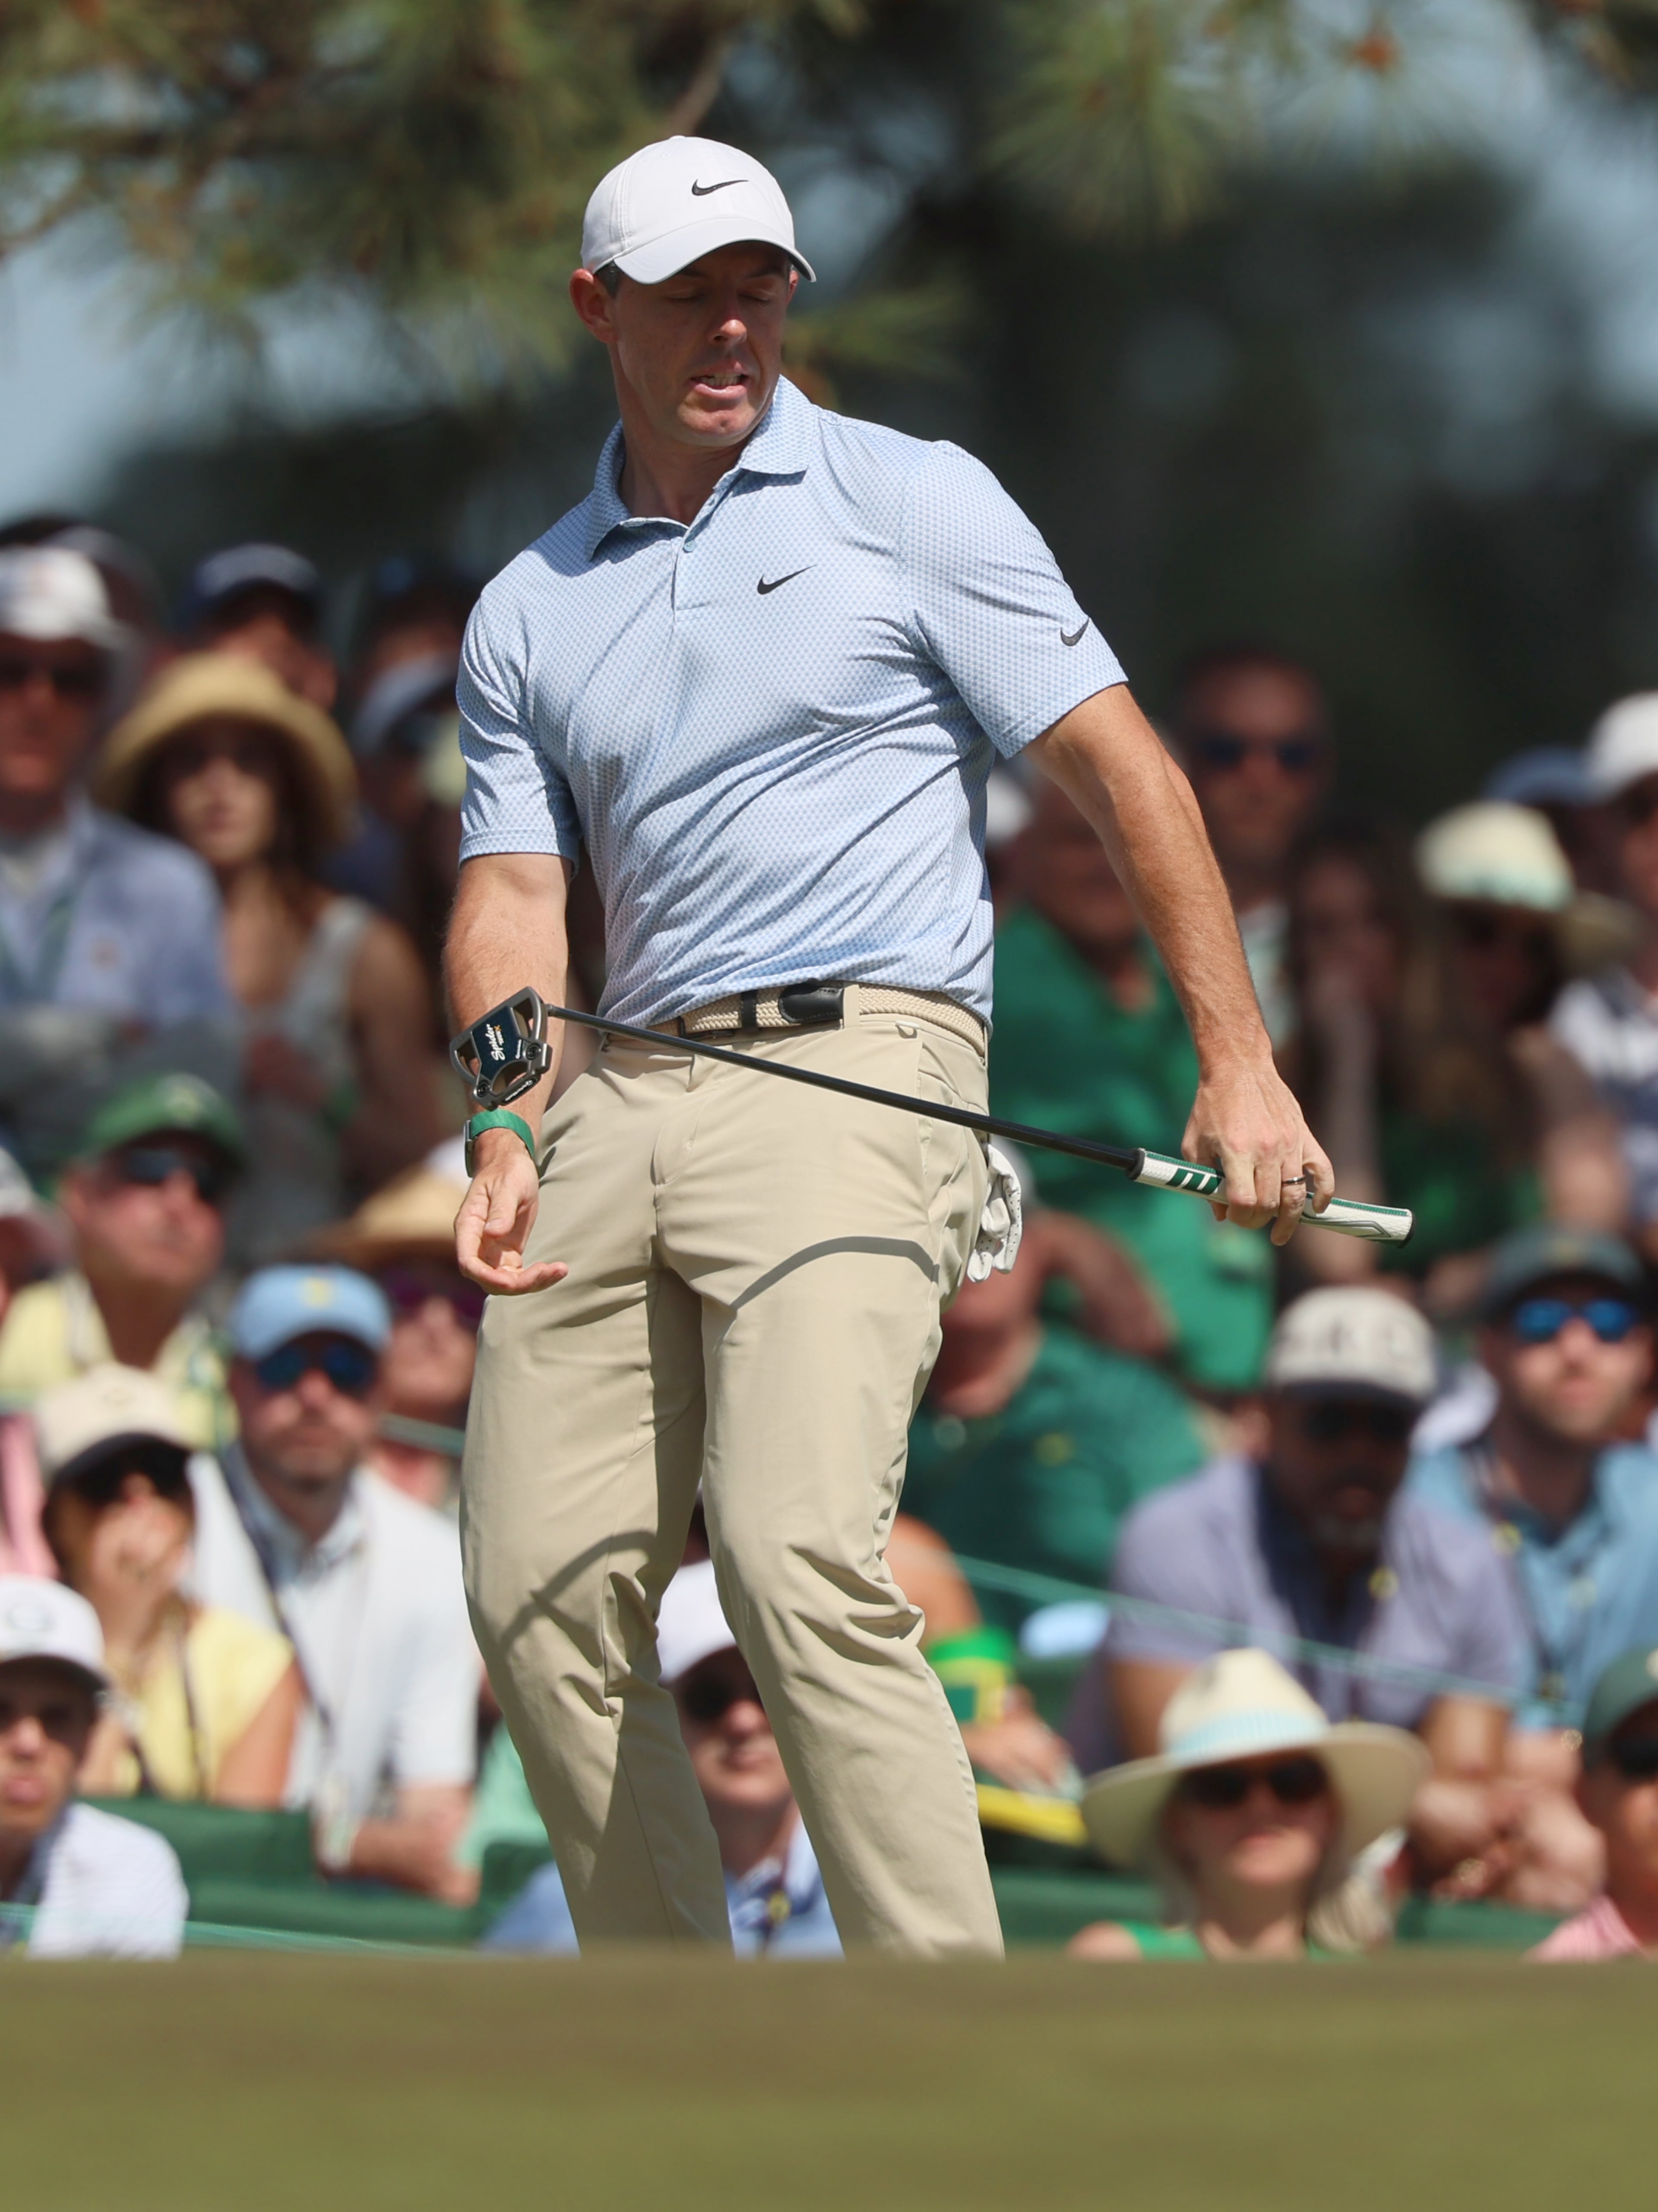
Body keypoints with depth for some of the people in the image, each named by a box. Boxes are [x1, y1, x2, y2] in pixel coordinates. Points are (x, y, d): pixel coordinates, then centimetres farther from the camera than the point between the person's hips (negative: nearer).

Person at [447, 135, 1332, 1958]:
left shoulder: (914, 507, 5)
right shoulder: (531, 611, 18)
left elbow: (1121, 771, 2)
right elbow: (511, 895, 12)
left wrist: (1237, 1060, -7)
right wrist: (506, 1142, -8)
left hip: (857, 1071, -6)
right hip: (623, 1104, 6)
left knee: (799, 1559, -24)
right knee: (542, 1597, 0)